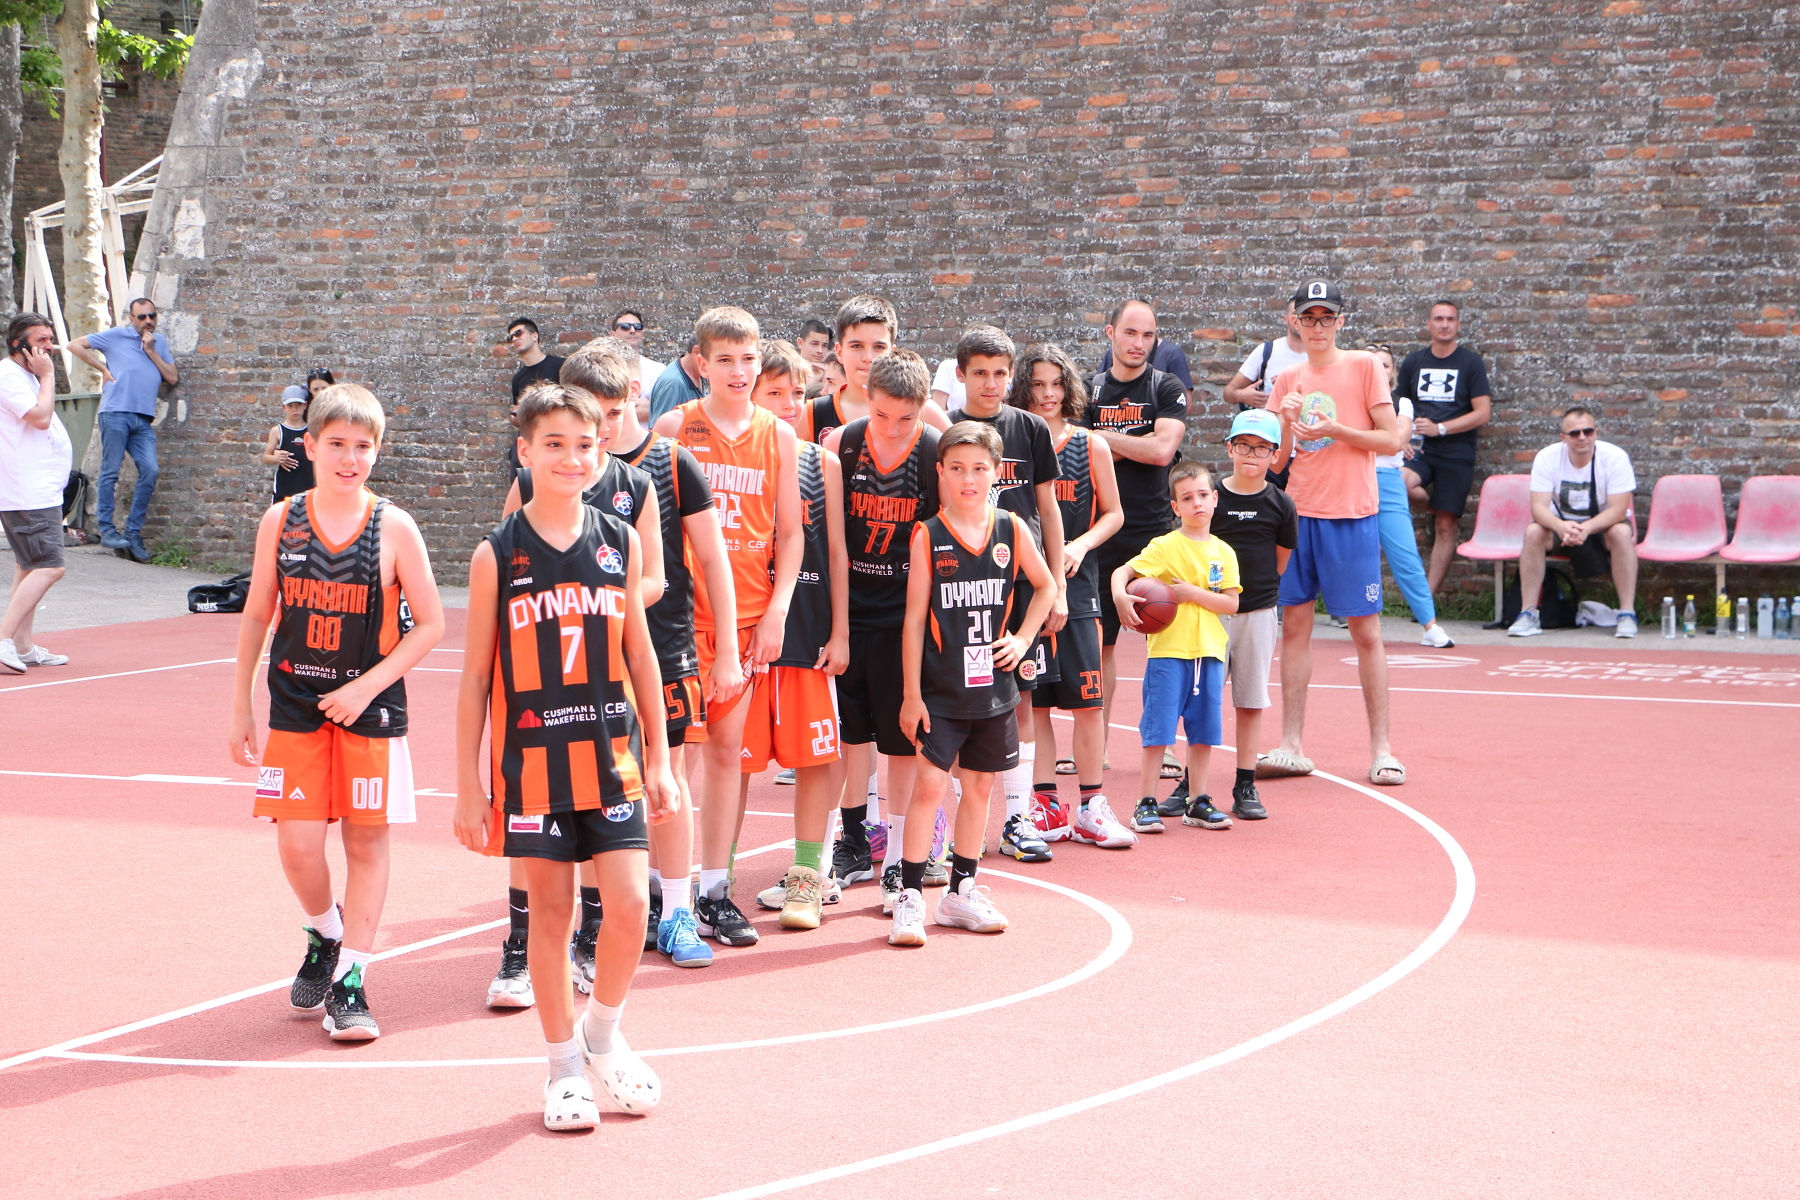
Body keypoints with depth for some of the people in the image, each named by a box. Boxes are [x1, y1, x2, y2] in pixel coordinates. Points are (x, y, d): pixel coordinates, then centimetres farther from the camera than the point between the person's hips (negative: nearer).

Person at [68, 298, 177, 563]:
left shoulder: (160, 343, 19)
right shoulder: (116, 336, 7)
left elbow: (172, 378, 10)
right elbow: (75, 345, 8)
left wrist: (151, 351, 2)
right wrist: (103, 368, 2)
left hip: (144, 420, 4)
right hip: (115, 413, -4)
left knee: (150, 471, -9)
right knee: (111, 472, -3)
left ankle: (133, 532, -1)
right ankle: (107, 531, 2)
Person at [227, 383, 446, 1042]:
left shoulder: (393, 528, -7)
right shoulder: (281, 523, -1)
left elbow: (430, 623, -4)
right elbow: (256, 617, 8)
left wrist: (367, 686, -12)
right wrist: (239, 709, 9)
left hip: (370, 707, -1)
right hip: (296, 706, 1)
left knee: (366, 840, 2)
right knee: (297, 844, -4)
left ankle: (349, 980, 12)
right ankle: (325, 934, 27)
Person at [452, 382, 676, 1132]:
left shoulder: (621, 544, 3)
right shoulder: (497, 556, -4)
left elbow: (639, 654, 10)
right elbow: (475, 676, -1)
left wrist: (659, 759, 9)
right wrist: (467, 785, -2)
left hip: (612, 753, 2)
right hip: (533, 760, -2)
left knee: (630, 903, -6)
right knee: (551, 909, 5)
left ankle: (602, 1033, 20)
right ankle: (563, 1064, 21)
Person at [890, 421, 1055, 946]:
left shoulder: (1011, 530, 0)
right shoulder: (928, 536, -7)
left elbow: (1045, 586, 16)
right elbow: (914, 618, -6)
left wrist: (1023, 639, 3)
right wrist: (911, 693, -8)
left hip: (993, 685, 3)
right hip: (940, 689, -3)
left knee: (979, 785, 11)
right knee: (929, 784, -9)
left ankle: (962, 892, 23)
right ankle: (910, 896, -3)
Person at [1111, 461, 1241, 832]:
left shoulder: (1223, 552, 8)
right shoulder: (1166, 547, -3)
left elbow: (1231, 604, 2)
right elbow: (1122, 571, -9)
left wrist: (1192, 593, -12)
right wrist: (1120, 596, -30)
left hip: (1209, 652, 4)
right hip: (1169, 651, -4)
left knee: (1203, 731, 8)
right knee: (1158, 730, -5)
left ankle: (1198, 803, 18)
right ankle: (1146, 804, 2)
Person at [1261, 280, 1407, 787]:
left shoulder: (1363, 366, -1)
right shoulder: (1287, 380, 10)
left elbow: (1392, 439, -5)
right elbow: (1274, 460, 9)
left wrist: (1333, 430, -16)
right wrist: (1286, 424, -9)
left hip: (1351, 517, -4)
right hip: (1297, 515, 4)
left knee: (1366, 631, -1)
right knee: (1294, 625, 3)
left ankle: (1380, 749, 3)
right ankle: (1290, 746, 8)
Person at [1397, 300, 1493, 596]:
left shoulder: (1470, 363, 2)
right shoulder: (1414, 362, 11)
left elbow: (1483, 413, -4)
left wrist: (1439, 428, -14)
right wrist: (1404, 434, -3)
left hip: (1456, 454, -2)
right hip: (1420, 450, 2)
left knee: (1445, 527, -4)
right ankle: (1432, 501, 3)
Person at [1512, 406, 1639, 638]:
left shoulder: (1615, 458, -20)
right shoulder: (1547, 458, -16)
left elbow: (1618, 510, -24)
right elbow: (1539, 507, -22)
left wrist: (1586, 528, -43)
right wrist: (1561, 527, -44)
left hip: (1602, 524, -1)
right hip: (1561, 522, 1)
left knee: (1622, 533, -33)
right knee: (1533, 532, -28)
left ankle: (1627, 614, -26)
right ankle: (1528, 614, -22)